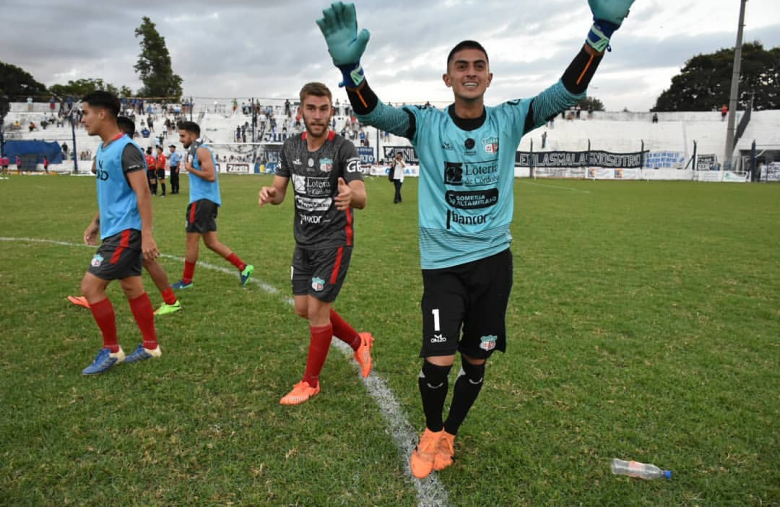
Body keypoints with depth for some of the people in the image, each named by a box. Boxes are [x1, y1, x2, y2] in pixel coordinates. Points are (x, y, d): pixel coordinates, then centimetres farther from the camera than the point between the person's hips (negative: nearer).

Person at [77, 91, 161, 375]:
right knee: (133, 288, 13)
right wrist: (96, 222, 25)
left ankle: (111, 350, 6)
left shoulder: (126, 149, -16)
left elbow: (143, 193, -21)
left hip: (125, 231, -10)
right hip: (115, 230, 10)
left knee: (90, 286, -7)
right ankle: (151, 347, 22)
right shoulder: (103, 148, 14)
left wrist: (147, 235, -25)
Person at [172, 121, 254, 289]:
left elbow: (211, 176, -22)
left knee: (191, 241, -2)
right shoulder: (195, 151, 20)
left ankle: (186, 280, 9)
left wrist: (190, 169, -13)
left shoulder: (201, 150, -12)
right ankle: (243, 267, 9)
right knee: (211, 242, 9)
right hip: (203, 200, 10)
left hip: (203, 200, -10)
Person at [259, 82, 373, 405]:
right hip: (304, 240, 7)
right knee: (303, 308, 12)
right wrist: (270, 194, -19)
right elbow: (280, 192, 5)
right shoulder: (290, 147, 2)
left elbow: (361, 199, -25)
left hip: (334, 241, -7)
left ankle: (310, 382, 19)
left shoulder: (343, 149, -15)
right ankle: (359, 342, 34)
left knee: (316, 310, -3)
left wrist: (349, 196, -49)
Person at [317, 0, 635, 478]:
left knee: (475, 361, 12)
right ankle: (431, 433, 24)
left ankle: (449, 435, 40)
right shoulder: (426, 123, -5)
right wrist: (349, 65, -39)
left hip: (494, 259, 3)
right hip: (442, 263, -2)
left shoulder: (509, 120, 0)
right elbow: (371, 111, -19)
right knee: (437, 363, -11)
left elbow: (569, 91, -9)